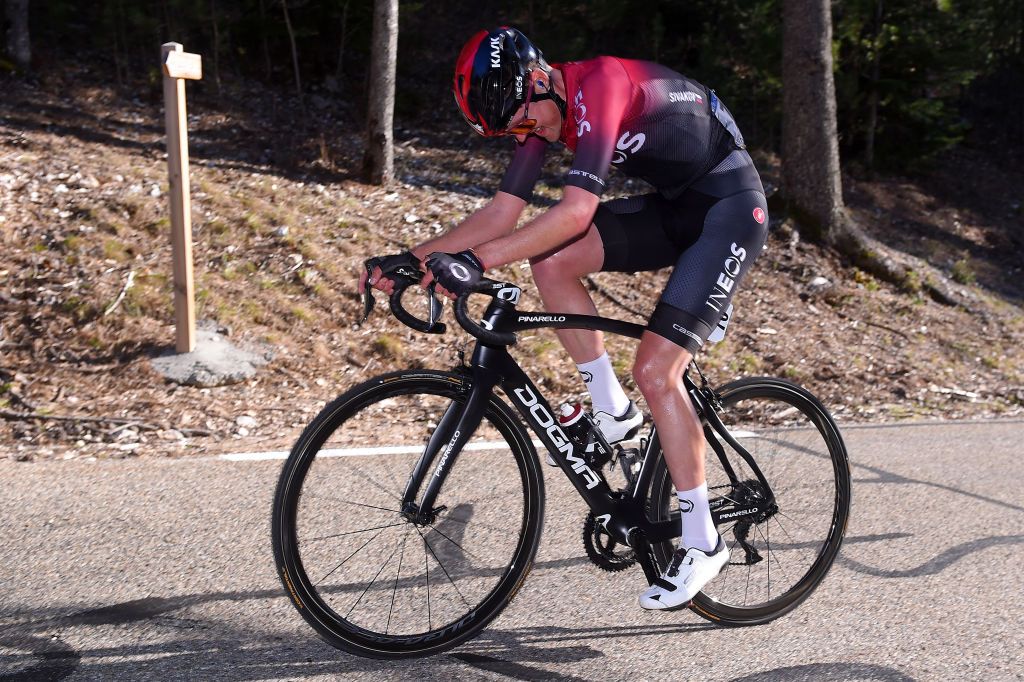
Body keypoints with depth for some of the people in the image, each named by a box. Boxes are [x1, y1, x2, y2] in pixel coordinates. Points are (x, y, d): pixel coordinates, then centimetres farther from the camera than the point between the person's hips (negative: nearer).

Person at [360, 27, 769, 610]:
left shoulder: (600, 84, -26)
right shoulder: (542, 109, 0)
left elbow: (576, 212, -36)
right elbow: (503, 212, -1)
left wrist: (475, 261, -40)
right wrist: (413, 257, -11)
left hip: (731, 206, -8)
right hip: (672, 206, 8)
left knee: (655, 369, -16)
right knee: (551, 260, -12)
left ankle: (703, 543, -1)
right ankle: (616, 416, 1)